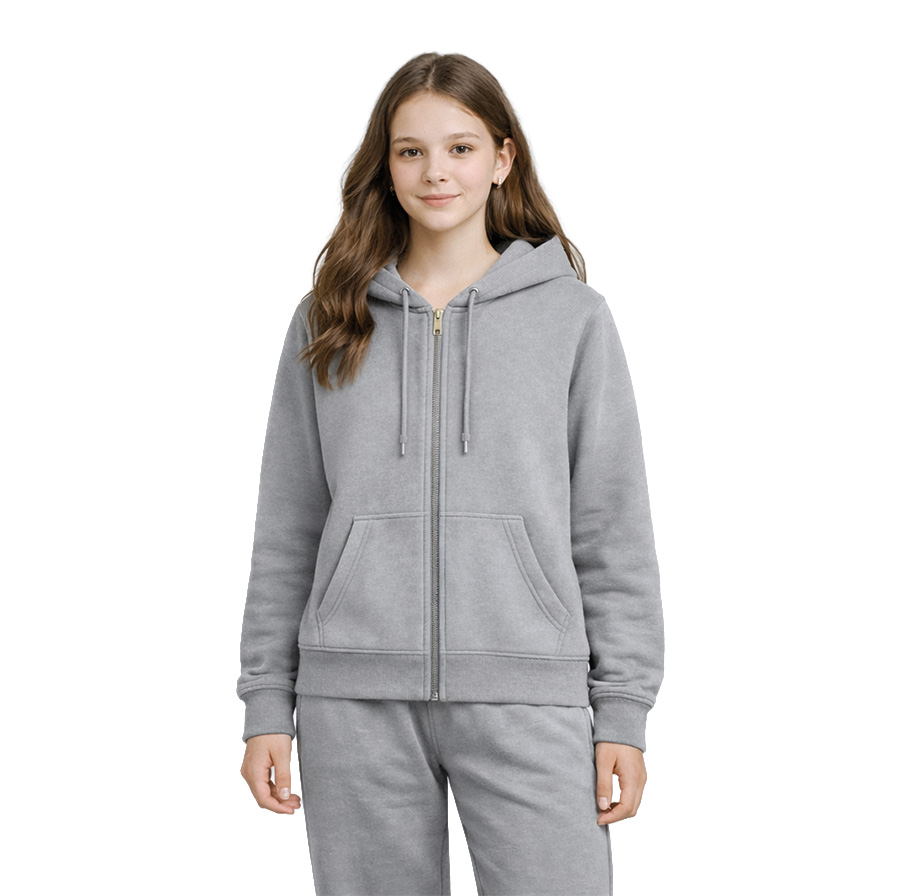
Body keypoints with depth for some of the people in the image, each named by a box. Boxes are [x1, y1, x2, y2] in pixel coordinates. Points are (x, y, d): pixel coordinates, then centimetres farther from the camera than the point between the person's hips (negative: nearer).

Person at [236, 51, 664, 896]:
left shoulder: (573, 316, 5)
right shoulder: (329, 320, 9)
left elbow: (614, 528, 4)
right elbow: (286, 526, 10)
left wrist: (624, 710, -1)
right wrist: (266, 701, 6)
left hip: (526, 696, -1)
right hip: (354, 698, 2)